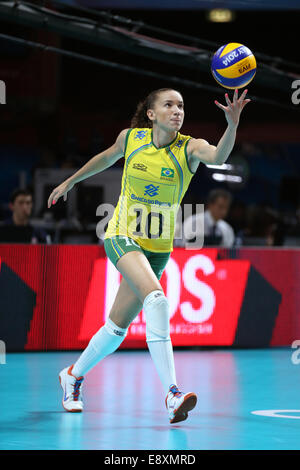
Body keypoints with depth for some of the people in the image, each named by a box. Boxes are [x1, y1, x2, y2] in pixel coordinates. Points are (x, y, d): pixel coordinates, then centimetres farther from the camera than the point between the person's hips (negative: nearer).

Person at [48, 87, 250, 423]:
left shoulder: (190, 148, -10)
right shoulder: (131, 137, -4)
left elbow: (219, 156, -33)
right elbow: (108, 157, 18)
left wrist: (232, 124, -52)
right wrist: (70, 181, 29)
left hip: (158, 248, 2)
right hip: (122, 236, -2)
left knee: (117, 327, 10)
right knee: (156, 298, -29)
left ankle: (74, 376, 38)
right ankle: (171, 393, -34)